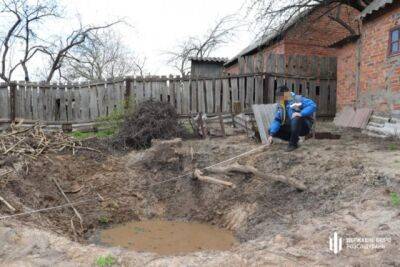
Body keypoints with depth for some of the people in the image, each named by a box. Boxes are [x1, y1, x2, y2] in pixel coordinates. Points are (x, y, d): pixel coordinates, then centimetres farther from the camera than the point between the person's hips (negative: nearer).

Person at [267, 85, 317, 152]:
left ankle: (293, 143, -20)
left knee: (296, 118, -38)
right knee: (270, 130, -8)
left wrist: (301, 113, -39)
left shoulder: (298, 99, -14)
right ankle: (294, 138, 5)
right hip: (290, 127, 6)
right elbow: (277, 120, -4)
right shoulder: (280, 104, 2)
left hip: (304, 127, -6)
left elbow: (313, 105, -25)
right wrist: (271, 134, -17)